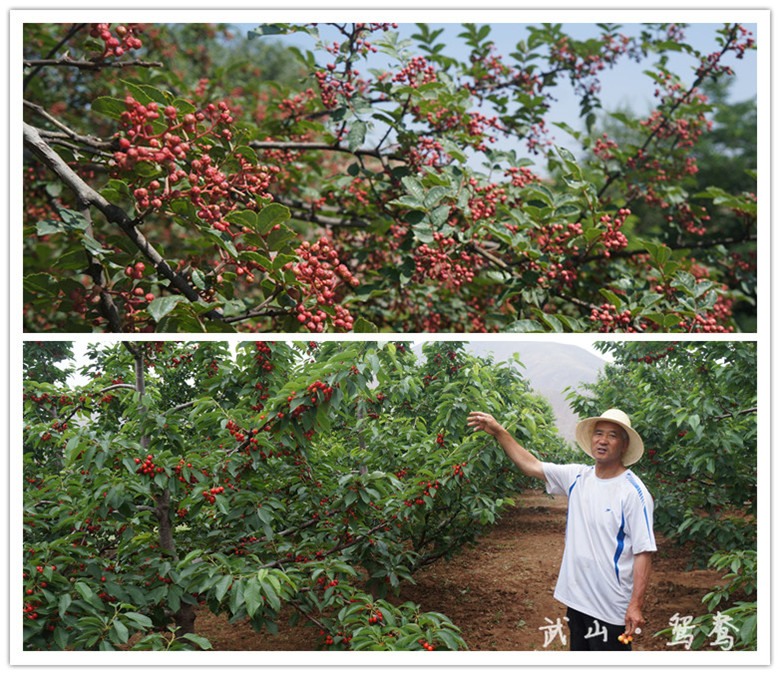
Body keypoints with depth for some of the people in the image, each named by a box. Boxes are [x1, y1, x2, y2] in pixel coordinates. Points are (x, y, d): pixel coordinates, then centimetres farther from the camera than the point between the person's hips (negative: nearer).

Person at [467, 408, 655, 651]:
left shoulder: (633, 492, -13)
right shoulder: (578, 477, 5)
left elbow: (643, 552, -15)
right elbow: (532, 465, 13)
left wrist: (636, 605, -19)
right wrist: (499, 432, 8)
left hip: (610, 606, -6)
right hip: (576, 596, 6)